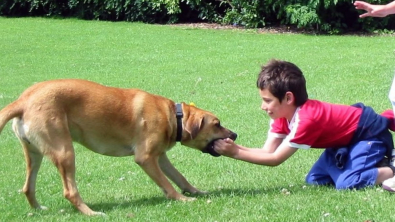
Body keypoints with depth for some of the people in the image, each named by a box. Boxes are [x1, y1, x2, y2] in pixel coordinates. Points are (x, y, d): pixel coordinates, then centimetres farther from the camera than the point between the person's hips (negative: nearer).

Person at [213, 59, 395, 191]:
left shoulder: (306, 119, -35)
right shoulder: (283, 114, -8)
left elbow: (275, 159, -31)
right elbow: (268, 151, -12)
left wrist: (236, 153, -32)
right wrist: (234, 147, -26)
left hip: (369, 132, -10)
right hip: (347, 137, 10)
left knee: (347, 183, -29)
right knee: (314, 180, 4)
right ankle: (378, 162, 12)